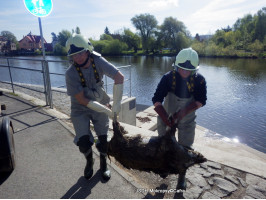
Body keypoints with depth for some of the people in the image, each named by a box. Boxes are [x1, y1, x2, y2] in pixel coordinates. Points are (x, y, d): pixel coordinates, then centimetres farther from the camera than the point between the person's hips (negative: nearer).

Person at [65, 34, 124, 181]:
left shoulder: (98, 61, -18)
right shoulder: (71, 73, -22)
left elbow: (119, 77, -18)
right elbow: (82, 100, -22)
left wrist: (116, 103, -21)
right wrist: (107, 111, -22)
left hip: (100, 106, 2)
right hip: (80, 109, -2)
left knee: (104, 138, 3)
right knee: (84, 142, -10)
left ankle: (103, 164, 32)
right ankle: (89, 161, 26)